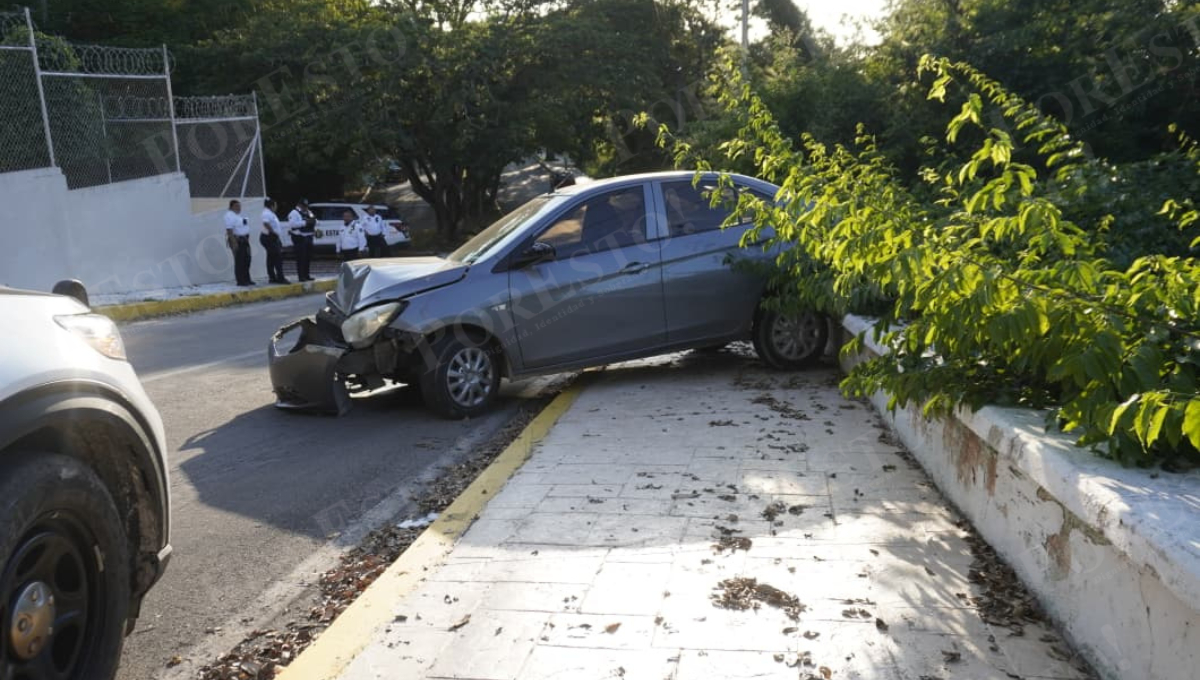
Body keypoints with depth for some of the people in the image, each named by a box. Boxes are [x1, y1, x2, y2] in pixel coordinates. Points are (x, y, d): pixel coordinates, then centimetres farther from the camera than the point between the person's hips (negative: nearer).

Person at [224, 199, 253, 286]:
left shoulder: (239, 215, 16)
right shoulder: (230, 216, -13)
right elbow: (229, 230, -21)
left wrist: (247, 240, 19)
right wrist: (234, 243, -26)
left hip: (244, 240, 10)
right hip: (237, 240, -10)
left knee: (246, 260, 12)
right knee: (239, 261, -7)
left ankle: (246, 279, 19)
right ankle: (240, 281, -3)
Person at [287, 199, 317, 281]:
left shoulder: (308, 212, 18)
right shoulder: (294, 213, -7)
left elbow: (314, 221, 25)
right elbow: (292, 224, -21)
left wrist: (314, 221, 0)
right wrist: (305, 222, -24)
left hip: (308, 237, 8)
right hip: (299, 238, -8)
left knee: (308, 258, 10)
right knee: (301, 258, -9)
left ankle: (306, 275, 19)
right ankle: (301, 276, -7)